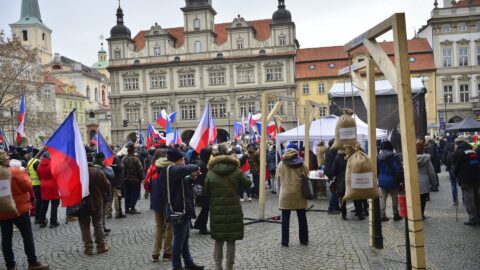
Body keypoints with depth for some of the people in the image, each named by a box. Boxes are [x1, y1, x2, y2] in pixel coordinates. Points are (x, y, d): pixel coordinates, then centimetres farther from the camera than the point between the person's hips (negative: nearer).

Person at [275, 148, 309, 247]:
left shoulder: (281, 164, -1)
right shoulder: (301, 164, 1)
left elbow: (278, 179, 4)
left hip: (286, 194, -1)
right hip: (299, 194, 1)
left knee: (285, 219, 6)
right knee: (302, 218, 14)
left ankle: (285, 241, 8)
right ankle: (304, 240, 22)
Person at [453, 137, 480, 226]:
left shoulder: (457, 152, -6)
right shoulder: (473, 150, 11)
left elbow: (456, 167, -3)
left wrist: (458, 178, 12)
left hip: (466, 180, -6)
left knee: (469, 200, 0)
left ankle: (473, 218, 1)